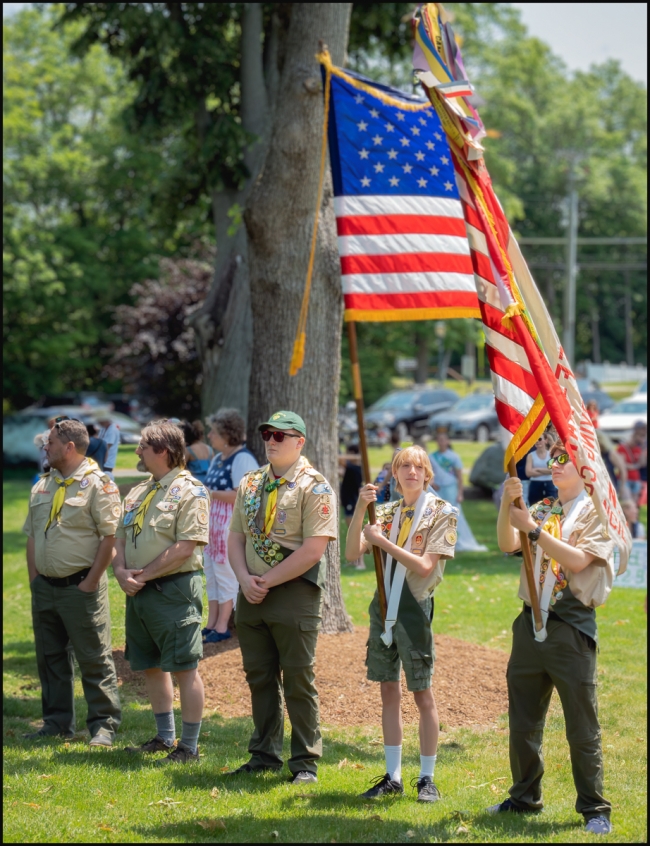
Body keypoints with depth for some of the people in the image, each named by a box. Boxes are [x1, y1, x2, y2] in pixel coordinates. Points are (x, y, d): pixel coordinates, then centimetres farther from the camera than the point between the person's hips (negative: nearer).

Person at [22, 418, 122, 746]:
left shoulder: (97, 484, -9)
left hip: (80, 587, -7)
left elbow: (109, 536, -13)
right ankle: (57, 722, 21)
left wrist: (90, 582, -15)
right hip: (45, 587, 7)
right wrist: (34, 578, 9)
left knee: (94, 659, -2)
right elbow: (31, 535, 18)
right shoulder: (43, 485, 13)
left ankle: (104, 725, 3)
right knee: (50, 657, 12)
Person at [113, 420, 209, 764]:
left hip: (173, 590, -9)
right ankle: (164, 737, 27)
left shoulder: (189, 491, -11)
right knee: (150, 666, 15)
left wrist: (144, 575, -16)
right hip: (138, 593, 9)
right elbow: (120, 538, 15)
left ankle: (189, 746, 1)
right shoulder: (137, 493, 15)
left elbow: (184, 548, -18)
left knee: (184, 668, -4)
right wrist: (122, 572, -5)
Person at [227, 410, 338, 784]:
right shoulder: (250, 484, 14)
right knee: (260, 677, 11)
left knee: (298, 680, -2)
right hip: (252, 594, 6)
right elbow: (236, 537, 13)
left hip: (295, 594, -6)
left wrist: (268, 581, -14)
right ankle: (265, 754, 21)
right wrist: (245, 579, -4)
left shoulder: (315, 487, -6)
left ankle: (306, 762, 4)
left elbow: (313, 550, -14)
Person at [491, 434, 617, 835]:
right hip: (531, 622, 6)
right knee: (523, 720, 13)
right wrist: (509, 502, -15)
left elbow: (577, 559, -16)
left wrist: (533, 529, -18)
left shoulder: (597, 512, -3)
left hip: (572, 626, -6)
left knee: (582, 725, -4)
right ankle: (525, 797, 26)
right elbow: (508, 545, 0)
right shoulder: (542, 509, 13)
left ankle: (595, 809, 3)